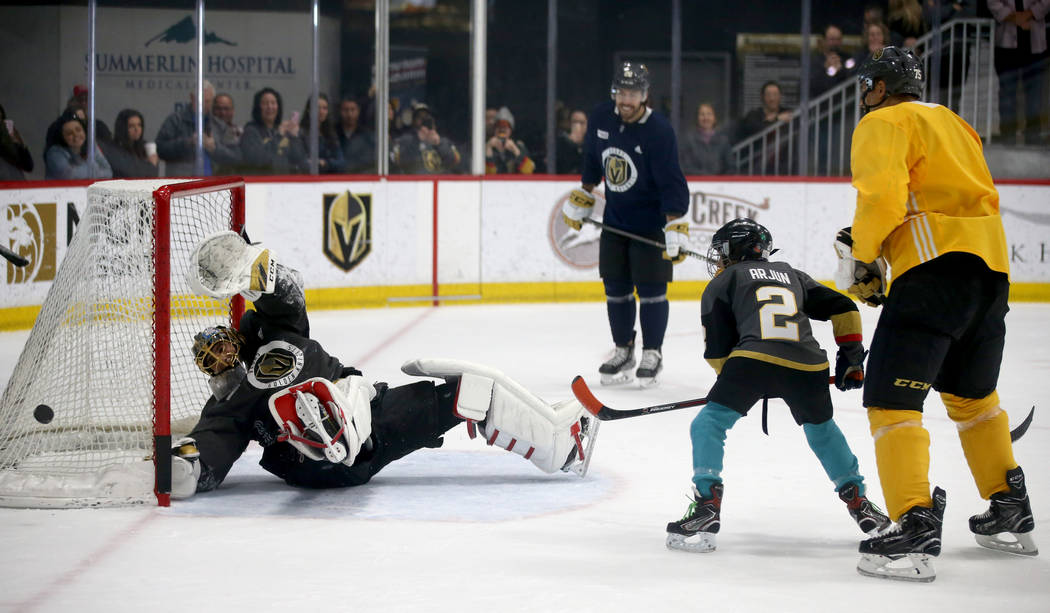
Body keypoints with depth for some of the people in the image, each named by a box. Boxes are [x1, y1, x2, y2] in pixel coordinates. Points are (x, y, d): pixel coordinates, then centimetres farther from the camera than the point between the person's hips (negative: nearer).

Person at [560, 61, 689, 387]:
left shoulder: (659, 130, -23)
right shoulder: (601, 118, -6)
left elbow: (672, 183, -24)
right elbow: (592, 160, 13)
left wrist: (675, 228, -30)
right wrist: (581, 198, 17)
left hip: (651, 222, -5)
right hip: (614, 219, 5)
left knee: (650, 288, -3)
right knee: (616, 288, 9)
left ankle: (652, 354, 10)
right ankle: (623, 350, 23)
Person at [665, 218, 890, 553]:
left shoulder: (722, 283, 22)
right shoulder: (791, 274, 34)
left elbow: (716, 351, 15)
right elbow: (843, 308, 27)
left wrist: (734, 377, 30)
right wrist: (851, 356, 33)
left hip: (754, 357, -4)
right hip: (808, 365, 5)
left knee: (708, 424, 7)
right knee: (822, 429, 29)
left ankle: (706, 505, -9)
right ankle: (859, 503, 28)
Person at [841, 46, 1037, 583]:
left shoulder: (883, 123, 2)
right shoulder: (952, 123, 29)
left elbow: (882, 192, -14)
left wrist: (860, 258, -1)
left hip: (936, 267, -9)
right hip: (992, 266, 9)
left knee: (891, 396, -9)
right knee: (972, 393, 25)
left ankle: (916, 527, -21)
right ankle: (1012, 516, 31)